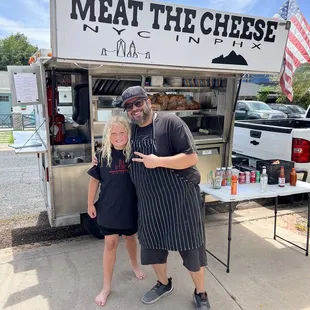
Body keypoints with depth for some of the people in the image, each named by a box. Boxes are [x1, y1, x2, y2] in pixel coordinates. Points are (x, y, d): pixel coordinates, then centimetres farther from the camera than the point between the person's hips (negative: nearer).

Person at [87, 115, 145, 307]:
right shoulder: (102, 155, -9)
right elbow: (95, 180, -1)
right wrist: (90, 204, 2)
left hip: (131, 206, 1)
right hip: (108, 207, -1)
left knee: (131, 238, 21)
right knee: (110, 244, 6)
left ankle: (134, 264, 52)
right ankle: (106, 287, 20)